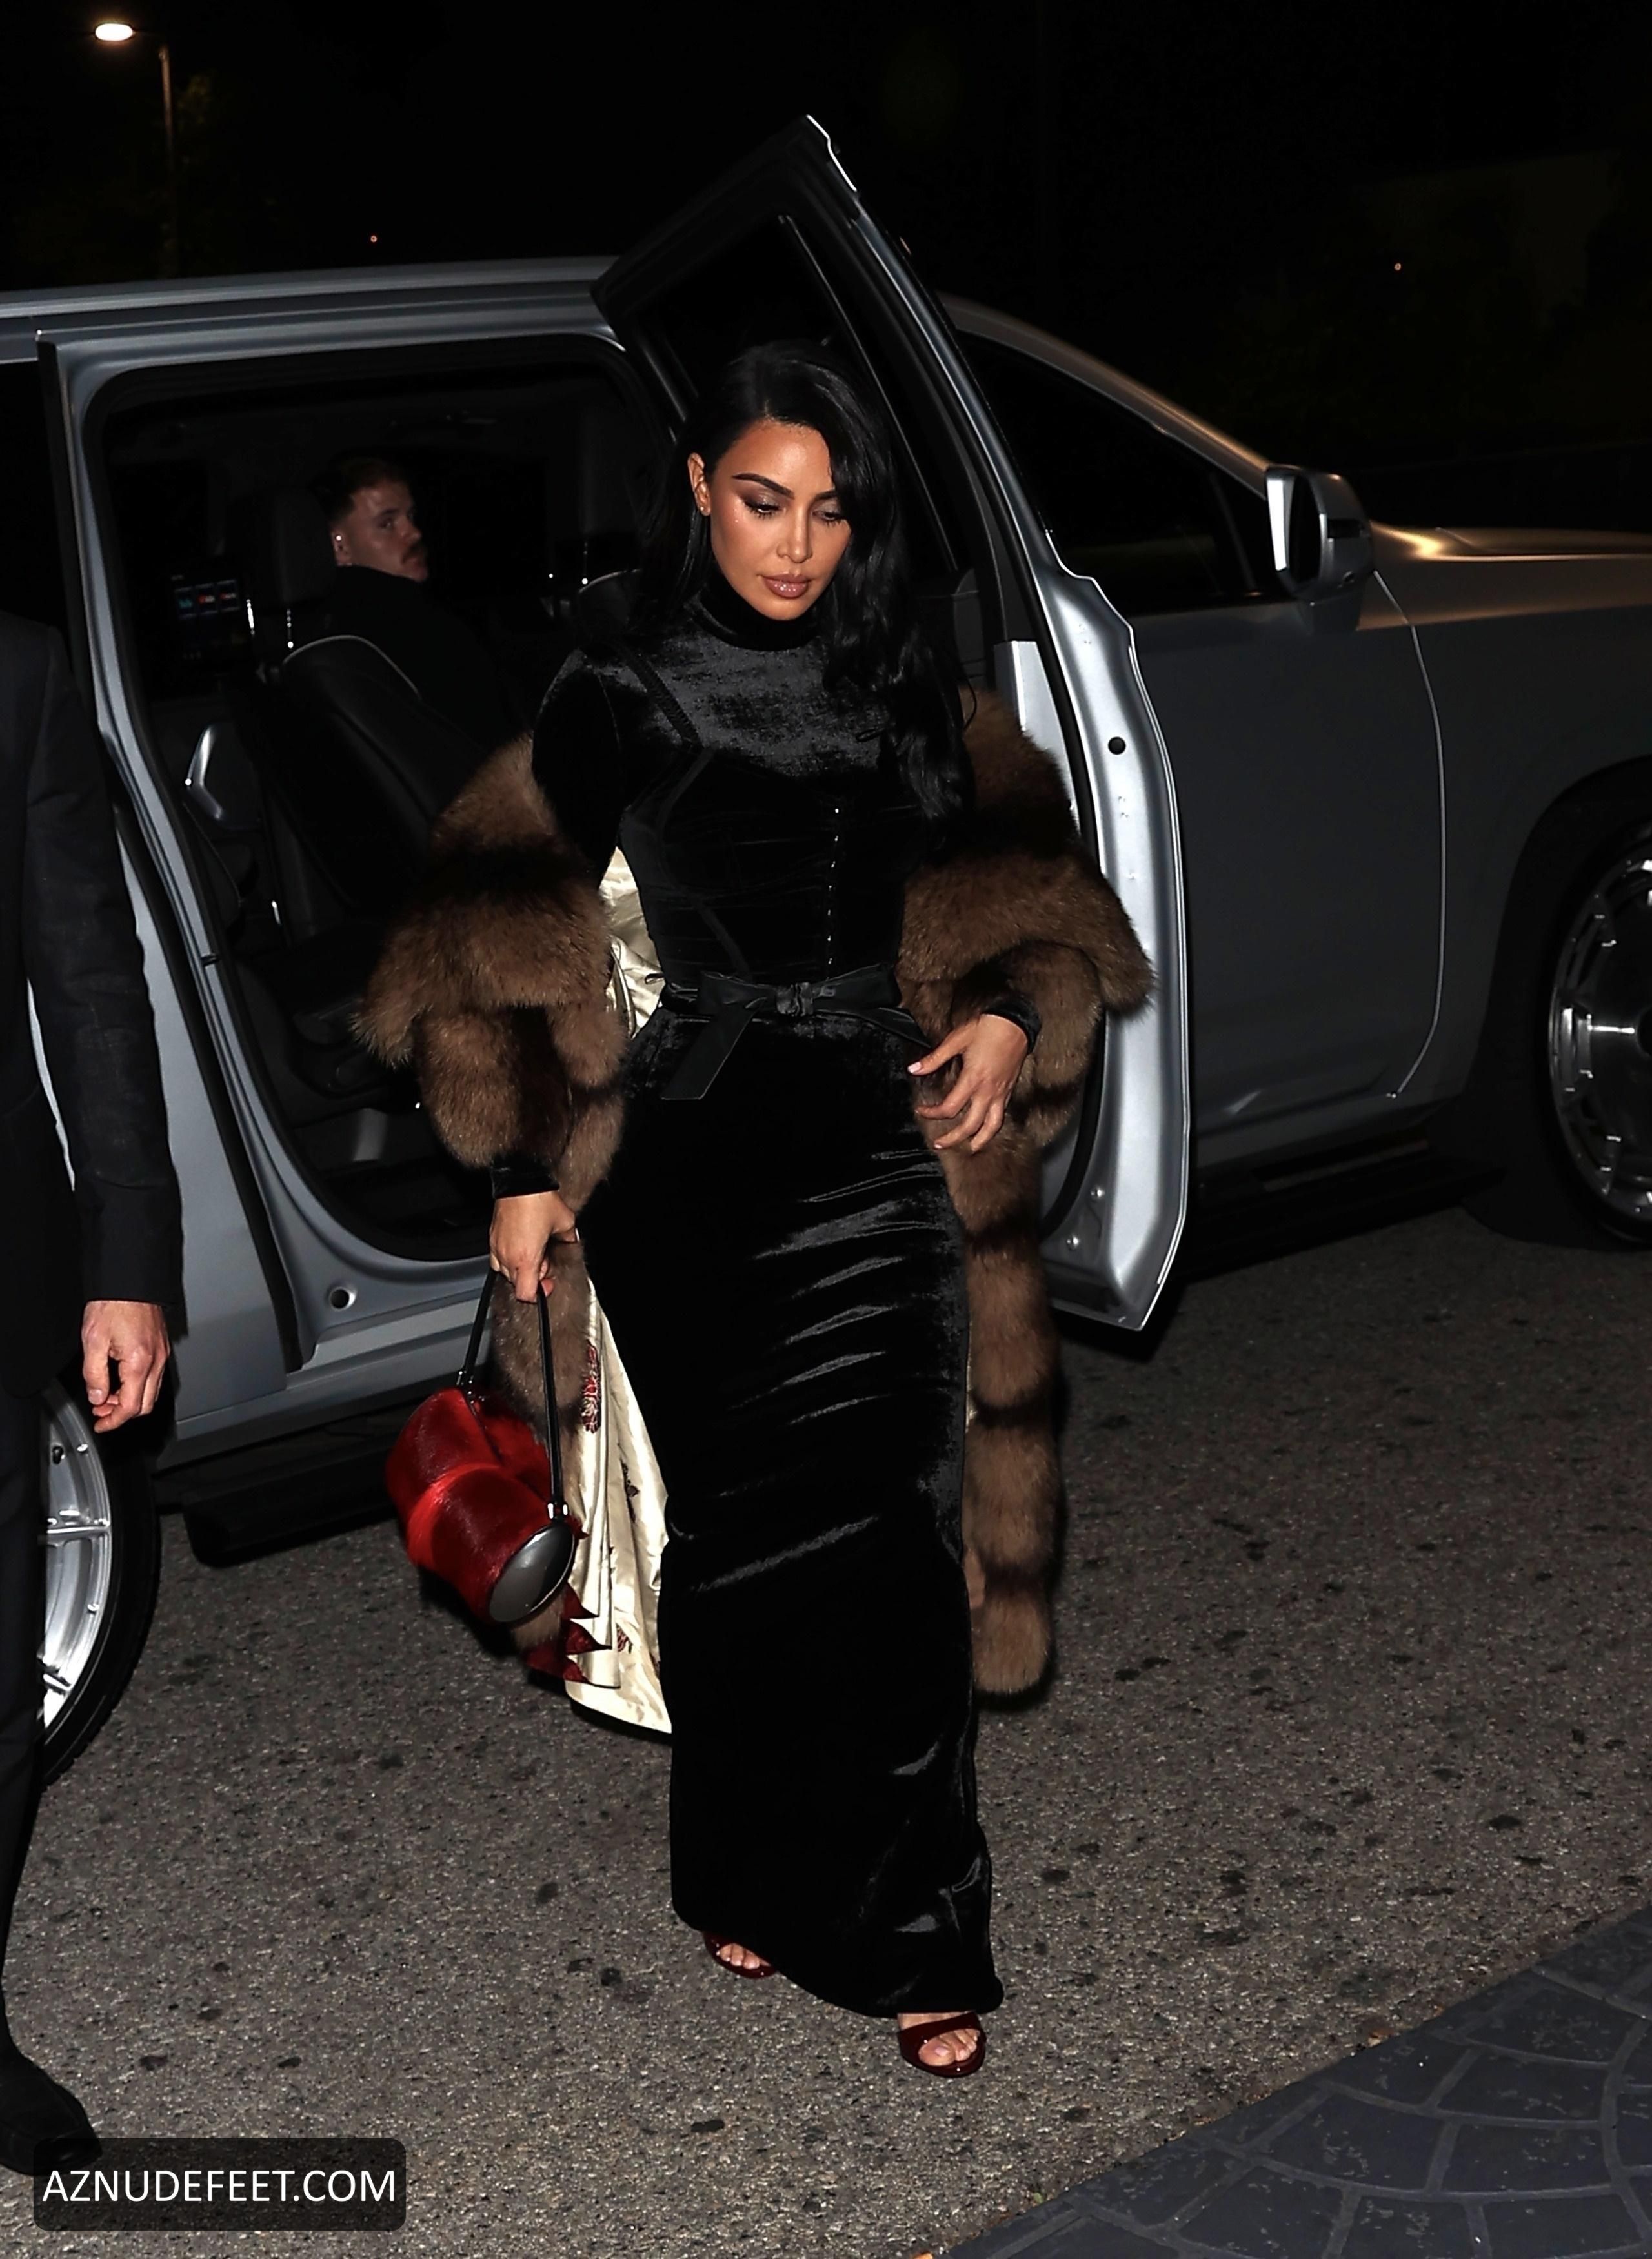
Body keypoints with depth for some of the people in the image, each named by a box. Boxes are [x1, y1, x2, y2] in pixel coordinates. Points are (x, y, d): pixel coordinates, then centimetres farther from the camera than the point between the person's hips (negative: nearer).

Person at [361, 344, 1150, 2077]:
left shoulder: (916, 698, 6)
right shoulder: (619, 698, -1)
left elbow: (1023, 907, 11)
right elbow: (513, 947, 2)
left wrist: (1008, 1022, -10)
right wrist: (525, 1172, -4)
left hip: (882, 1164, 2)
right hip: (691, 1170, -1)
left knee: (897, 1547, -2)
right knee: (744, 1540, 7)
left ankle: (911, 1934, 10)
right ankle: (746, 1882, 27)